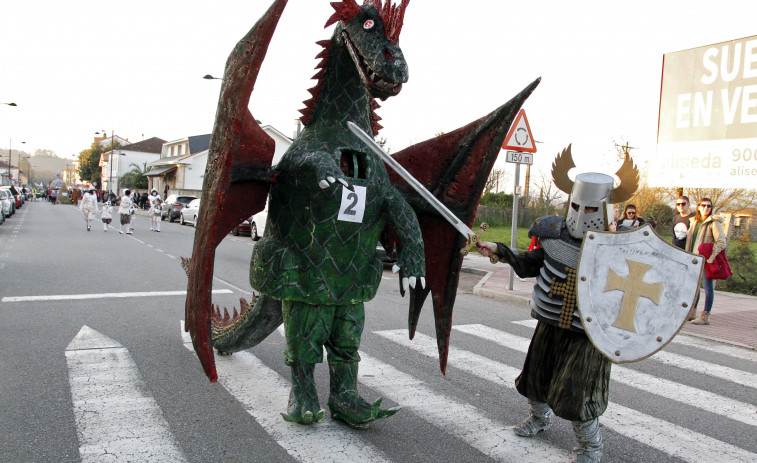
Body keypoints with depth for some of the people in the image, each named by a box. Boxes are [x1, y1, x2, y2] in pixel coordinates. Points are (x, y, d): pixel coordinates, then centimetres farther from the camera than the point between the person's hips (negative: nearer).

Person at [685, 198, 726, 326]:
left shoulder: (713, 222, -7)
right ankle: (691, 312, 23)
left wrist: (711, 257, -20)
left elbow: (721, 242, -13)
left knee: (707, 287, -2)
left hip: (706, 260, -7)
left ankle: (705, 317, 0)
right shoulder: (694, 221, 13)